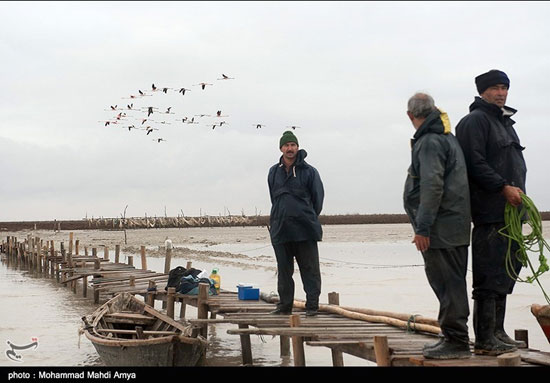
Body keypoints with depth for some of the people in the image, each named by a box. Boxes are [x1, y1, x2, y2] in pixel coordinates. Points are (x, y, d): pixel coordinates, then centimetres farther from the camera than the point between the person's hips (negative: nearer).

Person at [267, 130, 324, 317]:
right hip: (280, 229, 4)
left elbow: (318, 197, 6)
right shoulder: (274, 172, 11)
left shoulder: (309, 171, -1)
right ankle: (285, 304, 16)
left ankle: (312, 305, 2)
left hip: (305, 230, -4)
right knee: (284, 269, 8)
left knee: (309, 268, -2)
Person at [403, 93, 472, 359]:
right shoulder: (446, 137, 19)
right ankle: (454, 339, 20)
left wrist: (422, 228, -21)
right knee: (450, 283, 14)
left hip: (440, 227, -10)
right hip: (454, 226, 10)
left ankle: (456, 342, -5)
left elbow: (432, 187, -22)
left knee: (447, 284, -7)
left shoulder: (429, 142, -13)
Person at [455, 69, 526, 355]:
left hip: (510, 209, 10)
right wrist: (504, 187, -20)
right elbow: (476, 164, -17)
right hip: (490, 212, -10)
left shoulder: (505, 121, 23)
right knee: (489, 277, -9)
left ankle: (497, 332, 20)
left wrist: (517, 192, 15)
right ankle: (485, 340, -7)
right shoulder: (475, 121, -7)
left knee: (505, 274, 12)